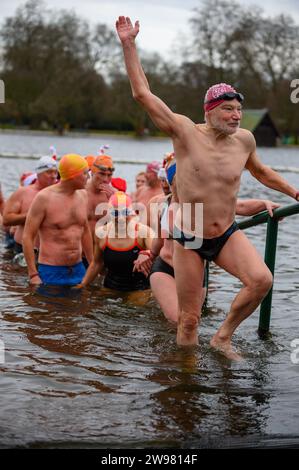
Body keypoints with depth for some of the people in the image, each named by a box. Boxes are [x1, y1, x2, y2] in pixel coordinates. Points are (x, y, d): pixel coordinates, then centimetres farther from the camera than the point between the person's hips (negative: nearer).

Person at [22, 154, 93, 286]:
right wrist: (33, 275, -15)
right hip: (51, 272, -5)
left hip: (78, 270, 5)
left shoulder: (83, 195, 7)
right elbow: (27, 237, -10)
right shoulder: (44, 198, -11)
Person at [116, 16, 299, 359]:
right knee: (188, 321, 0)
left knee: (261, 280, -24)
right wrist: (128, 45, -15)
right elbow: (143, 94, -13)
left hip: (228, 236, 3)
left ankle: (223, 337, -3)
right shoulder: (186, 132, -11)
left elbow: (261, 172, 22)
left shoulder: (244, 140, -1)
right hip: (189, 240, -3)